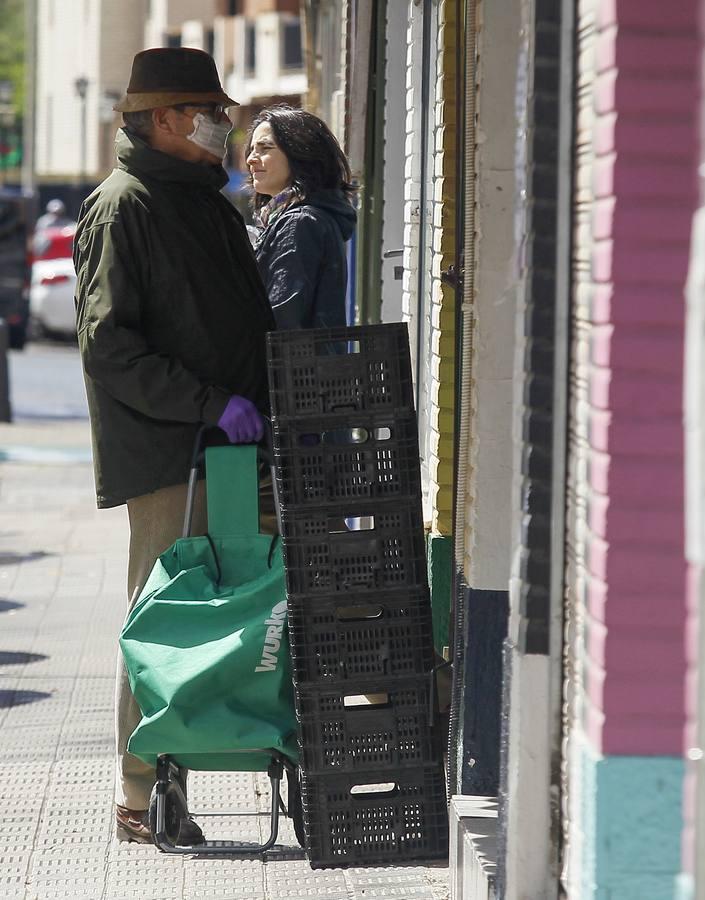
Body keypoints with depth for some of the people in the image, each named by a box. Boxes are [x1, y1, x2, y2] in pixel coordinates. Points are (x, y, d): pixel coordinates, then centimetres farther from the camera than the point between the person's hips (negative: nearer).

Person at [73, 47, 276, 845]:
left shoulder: (208, 204, 20)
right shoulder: (121, 207, -7)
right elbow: (108, 343, -15)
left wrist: (259, 405, 11)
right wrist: (210, 404, -20)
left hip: (225, 448, 8)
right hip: (163, 451, -8)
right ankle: (140, 797, 1)